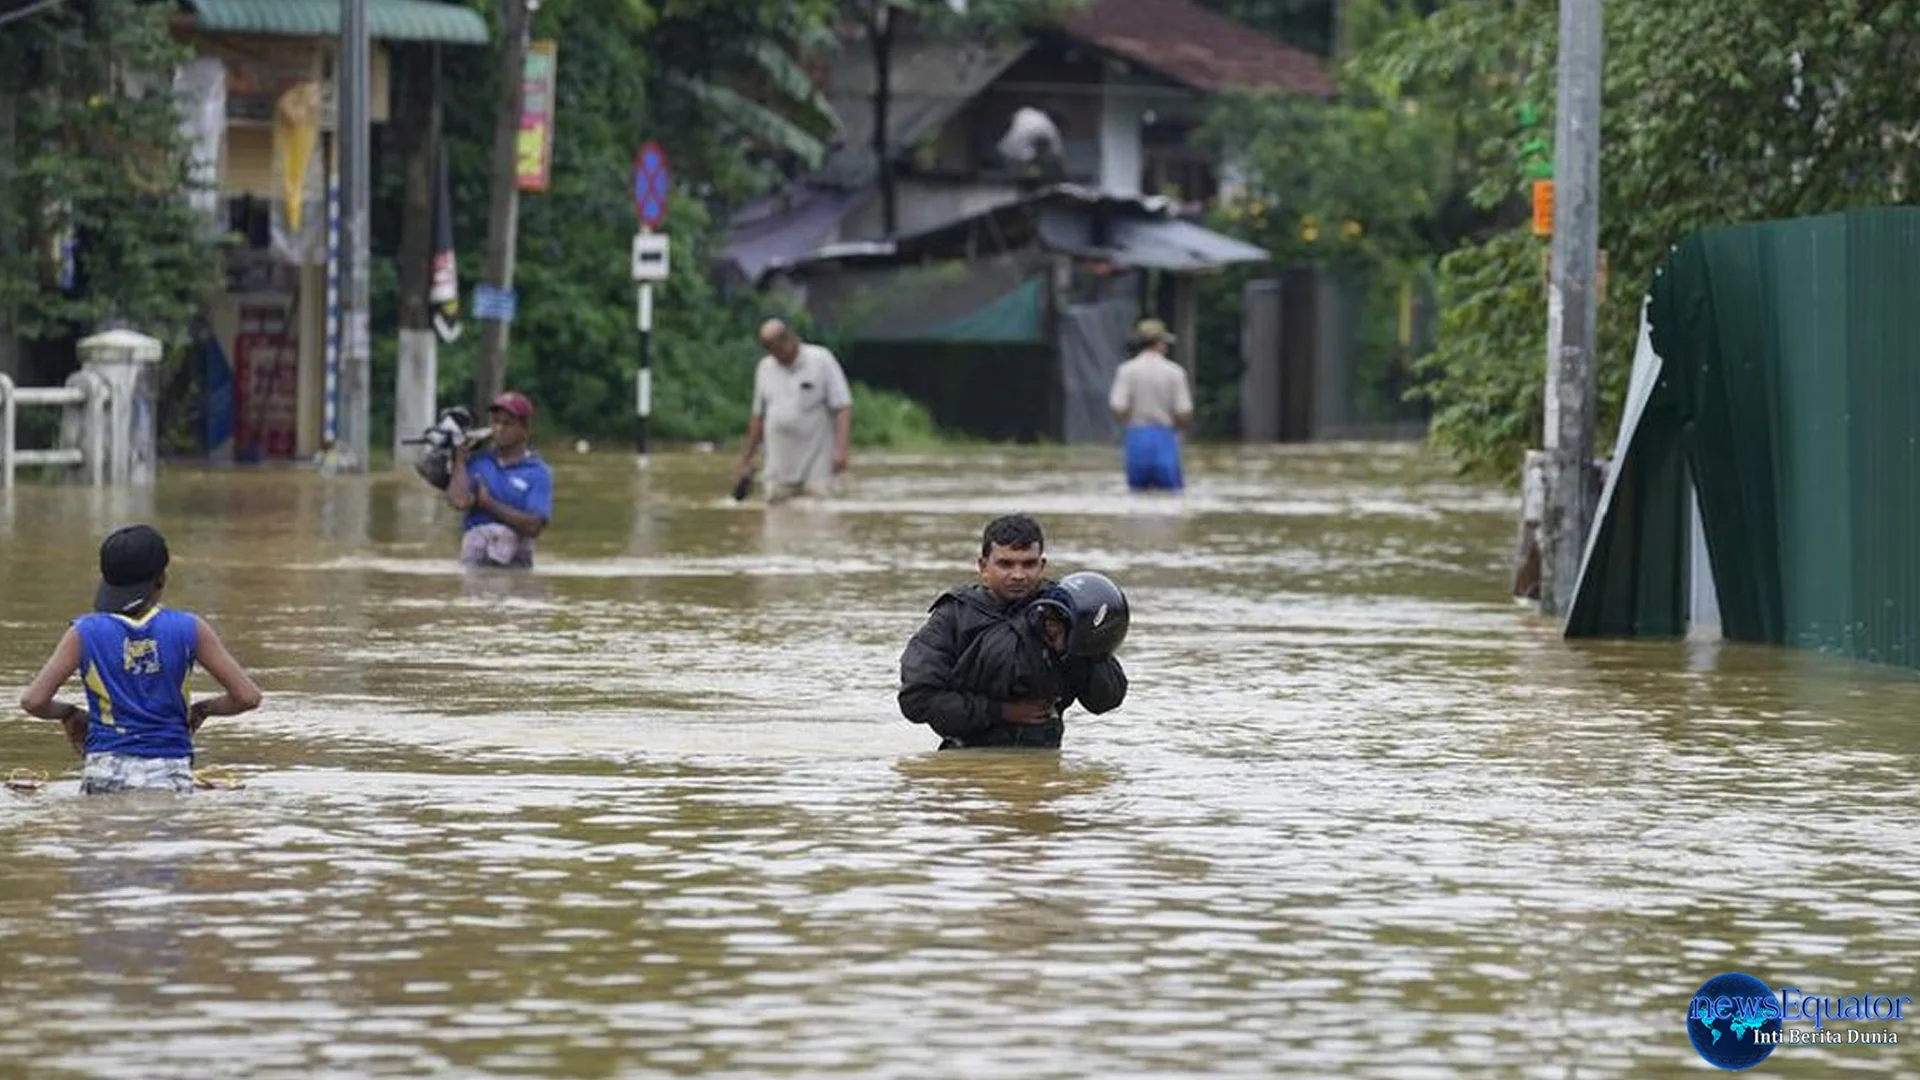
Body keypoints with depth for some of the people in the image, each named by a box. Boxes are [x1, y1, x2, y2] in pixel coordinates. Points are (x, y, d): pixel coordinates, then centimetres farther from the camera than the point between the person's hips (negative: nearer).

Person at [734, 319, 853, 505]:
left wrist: (840, 449, -19)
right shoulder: (765, 368, 10)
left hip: (815, 469, -4)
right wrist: (746, 460, 18)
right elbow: (758, 416, 18)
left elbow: (842, 408, -8)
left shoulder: (821, 361, -4)